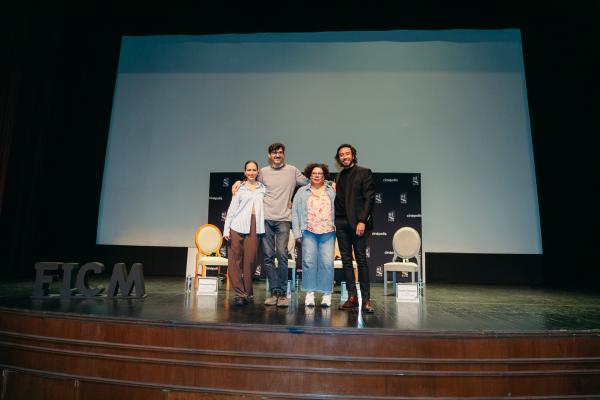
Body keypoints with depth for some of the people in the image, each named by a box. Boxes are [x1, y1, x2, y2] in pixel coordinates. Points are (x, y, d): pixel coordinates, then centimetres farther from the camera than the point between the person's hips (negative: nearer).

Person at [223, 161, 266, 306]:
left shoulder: (263, 188, 16)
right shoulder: (239, 188, 12)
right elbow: (232, 209, 7)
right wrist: (226, 229, -1)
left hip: (254, 227, 0)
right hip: (238, 226, 0)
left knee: (250, 261, -2)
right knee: (235, 260, -4)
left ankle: (248, 293, 11)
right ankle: (240, 293, 3)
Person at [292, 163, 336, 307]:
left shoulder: (332, 191, 14)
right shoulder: (302, 192, 14)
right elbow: (295, 212, 9)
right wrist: (297, 232, 1)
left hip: (328, 232, 0)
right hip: (309, 232, 0)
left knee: (327, 262, -5)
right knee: (309, 262, -4)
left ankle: (327, 294, 6)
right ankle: (309, 293, 7)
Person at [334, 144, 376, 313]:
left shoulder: (364, 172, 3)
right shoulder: (339, 176, 18)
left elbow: (369, 198, -6)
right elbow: (337, 200, 15)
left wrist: (362, 221, -14)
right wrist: (334, 222, 3)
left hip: (357, 222, -5)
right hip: (341, 223, 5)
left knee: (361, 260, -4)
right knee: (346, 260, 4)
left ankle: (366, 299, 0)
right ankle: (352, 297, 9)